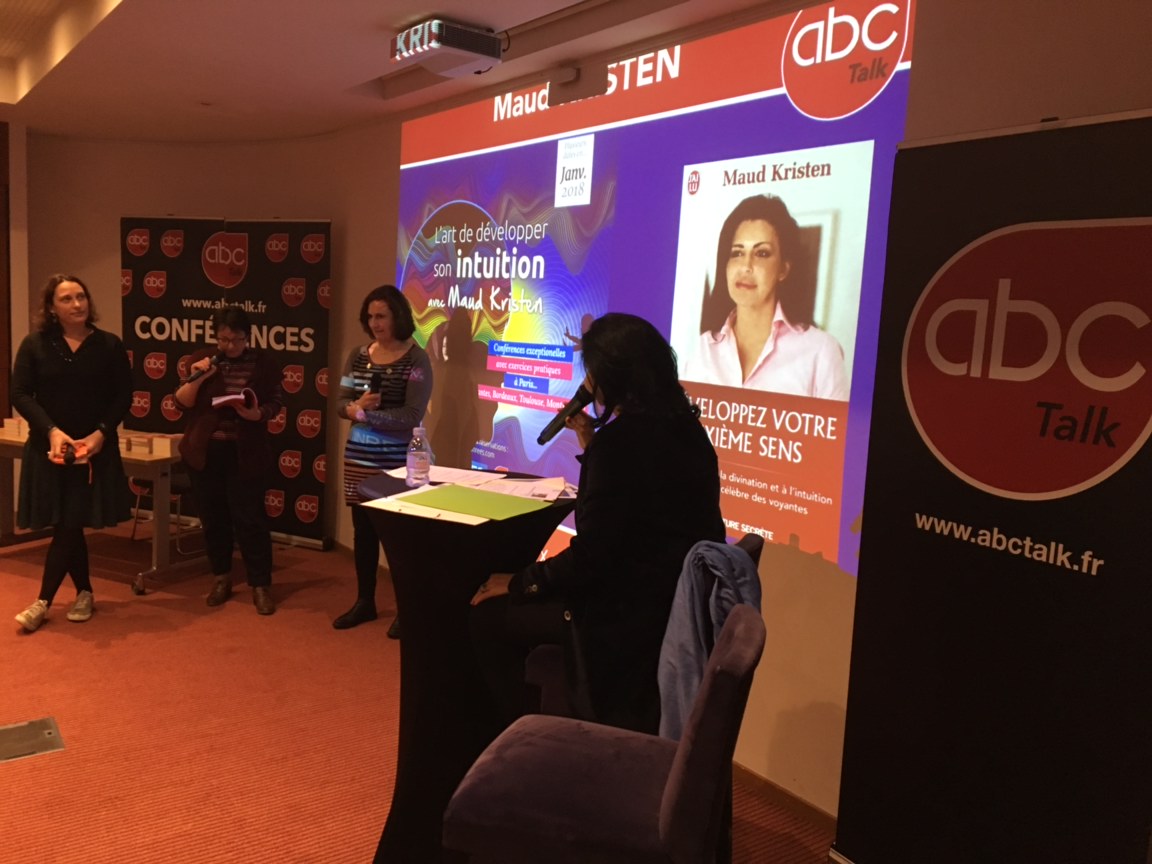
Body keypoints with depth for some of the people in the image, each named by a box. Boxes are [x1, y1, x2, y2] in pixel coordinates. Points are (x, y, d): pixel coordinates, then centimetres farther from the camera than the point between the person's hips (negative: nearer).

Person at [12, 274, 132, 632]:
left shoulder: (110, 345, 0)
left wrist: (101, 433, -14)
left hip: (95, 448, -1)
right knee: (68, 525, 8)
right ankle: (84, 593, 24)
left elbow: (123, 396, 0)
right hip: (48, 447, 1)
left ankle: (44, 601, 8)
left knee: (67, 524, -1)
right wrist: (52, 430, -18)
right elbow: (20, 394, -4)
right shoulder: (34, 344, 1)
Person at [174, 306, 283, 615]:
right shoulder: (201, 359, 1)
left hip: (245, 453, -2)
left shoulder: (264, 363, -2)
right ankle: (221, 578, 28)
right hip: (204, 451, 2)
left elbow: (274, 404, -2)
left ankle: (261, 585, 8)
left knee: (250, 518, -2)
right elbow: (182, 403, -2)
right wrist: (196, 378, -19)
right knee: (213, 517, 11)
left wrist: (257, 414, -22)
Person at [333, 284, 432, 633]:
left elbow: (413, 415, -17)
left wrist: (363, 413, -17)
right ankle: (364, 602, 29)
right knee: (363, 530, 13)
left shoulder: (416, 359, -9)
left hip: (396, 460, -5)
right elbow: (342, 403, 7)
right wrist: (355, 405, -16)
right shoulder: (358, 355, 7)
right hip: (358, 457, 5)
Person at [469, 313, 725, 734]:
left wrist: (518, 582, -5)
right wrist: (592, 446, 13)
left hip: (631, 616, -10)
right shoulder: (683, 428, 7)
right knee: (521, 601, 23)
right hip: (677, 604, 10)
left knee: (488, 615, 2)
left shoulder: (621, 439, -21)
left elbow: (590, 558, -20)